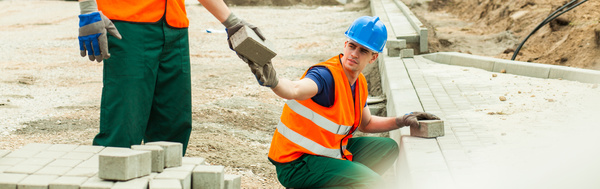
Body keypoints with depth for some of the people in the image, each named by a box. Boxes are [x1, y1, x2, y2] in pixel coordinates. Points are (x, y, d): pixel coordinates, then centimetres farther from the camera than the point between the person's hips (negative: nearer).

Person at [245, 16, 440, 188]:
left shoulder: (360, 83, 4)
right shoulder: (327, 75, -24)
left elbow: (366, 124, 22)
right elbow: (296, 90, -47)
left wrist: (402, 121, 13)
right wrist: (273, 82, -68)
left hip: (329, 151, 9)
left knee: (388, 147, 18)